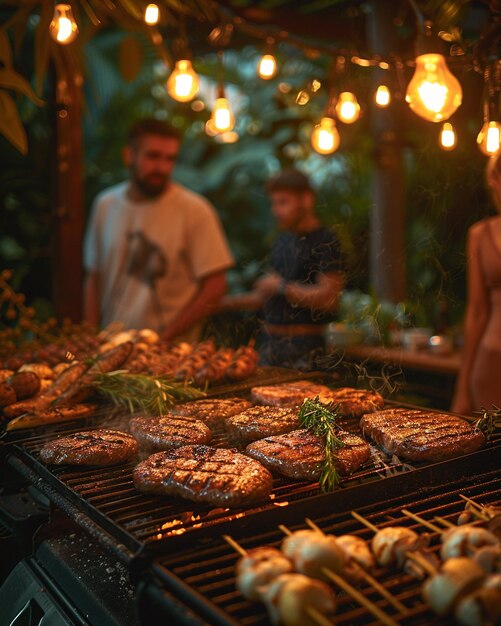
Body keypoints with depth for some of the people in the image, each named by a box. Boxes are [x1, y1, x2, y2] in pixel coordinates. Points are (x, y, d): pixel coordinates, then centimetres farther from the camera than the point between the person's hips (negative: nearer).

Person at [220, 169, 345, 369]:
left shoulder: (325, 242, -10)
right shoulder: (282, 240, 14)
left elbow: (328, 297, -20)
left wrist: (281, 286, -12)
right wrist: (224, 302, 11)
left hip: (303, 348, -7)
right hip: (269, 342, 7)